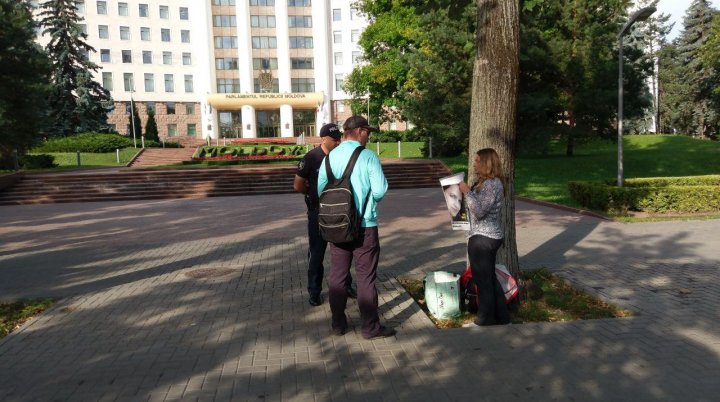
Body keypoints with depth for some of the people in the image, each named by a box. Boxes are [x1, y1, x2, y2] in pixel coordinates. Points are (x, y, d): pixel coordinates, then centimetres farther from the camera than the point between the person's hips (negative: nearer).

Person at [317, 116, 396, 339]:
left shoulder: (330, 157, 1)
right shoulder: (368, 157, -12)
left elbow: (320, 189, 3)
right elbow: (380, 191, -15)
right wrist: (368, 199, 7)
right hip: (364, 224, -4)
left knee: (337, 274, 13)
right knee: (365, 277, 3)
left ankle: (338, 323, 23)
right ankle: (370, 327, 11)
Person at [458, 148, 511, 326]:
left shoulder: (492, 184, -18)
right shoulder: (485, 182, 14)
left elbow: (479, 211, -25)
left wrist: (467, 191, -22)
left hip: (483, 238, -11)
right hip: (488, 236, 11)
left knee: (483, 280, 0)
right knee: (489, 278, 19)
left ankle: (485, 321, 13)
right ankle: (501, 317, 30)